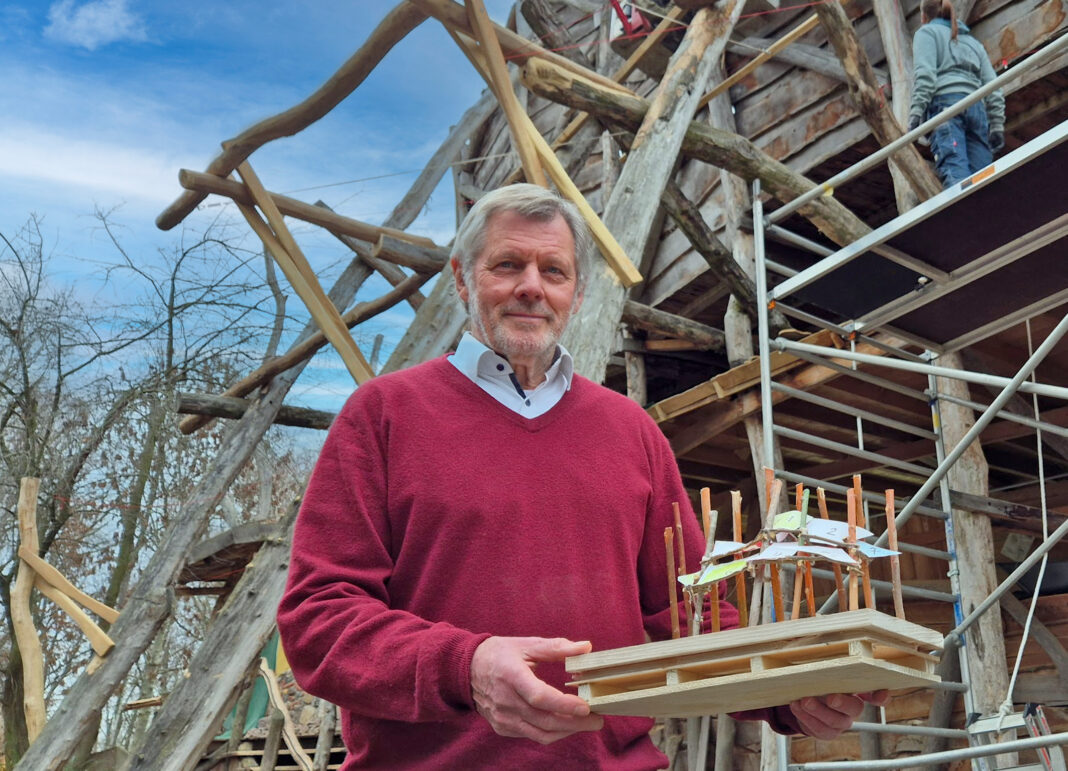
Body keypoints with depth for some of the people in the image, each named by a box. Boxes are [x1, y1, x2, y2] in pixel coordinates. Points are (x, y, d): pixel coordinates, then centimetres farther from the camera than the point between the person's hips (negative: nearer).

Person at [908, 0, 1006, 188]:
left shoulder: (927, 32, 17)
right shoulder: (973, 42, 34)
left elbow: (925, 74, -3)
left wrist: (916, 111, -11)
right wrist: (997, 125, 16)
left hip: (946, 102, -5)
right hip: (977, 107, 5)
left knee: (954, 172, -25)